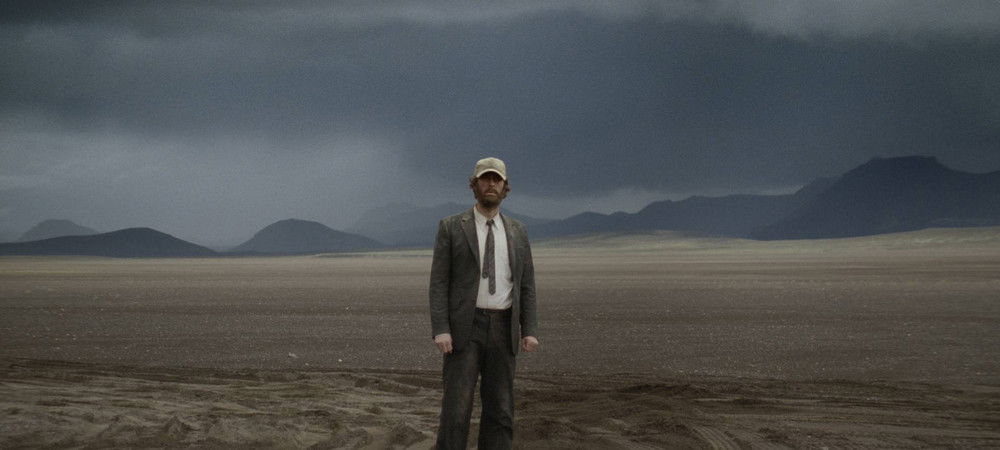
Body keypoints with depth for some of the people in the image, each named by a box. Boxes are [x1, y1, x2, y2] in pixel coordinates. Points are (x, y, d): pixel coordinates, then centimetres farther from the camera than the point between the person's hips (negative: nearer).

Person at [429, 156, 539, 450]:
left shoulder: (516, 232, 11)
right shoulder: (451, 227, -1)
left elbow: (526, 285, 9)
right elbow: (439, 283, -5)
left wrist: (529, 331, -2)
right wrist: (440, 330, -15)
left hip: (502, 329, 4)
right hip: (463, 328, -4)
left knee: (500, 411, 3)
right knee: (456, 407, -9)